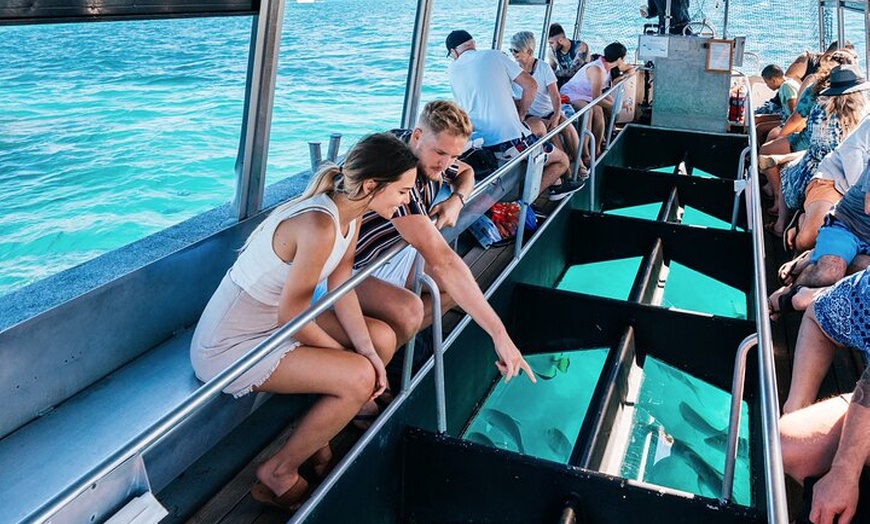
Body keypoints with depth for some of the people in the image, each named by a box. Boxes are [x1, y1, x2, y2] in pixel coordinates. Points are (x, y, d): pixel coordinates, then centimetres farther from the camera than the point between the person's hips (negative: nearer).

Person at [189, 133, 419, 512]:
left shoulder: (349, 212, -3)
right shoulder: (319, 226, -32)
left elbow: (340, 286, 1)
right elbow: (289, 315, -25)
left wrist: (366, 350, -9)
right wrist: (343, 352, -10)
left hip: (274, 320, 9)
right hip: (230, 346, -9)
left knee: (383, 339, 2)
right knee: (358, 377, -20)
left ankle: (318, 437, 17)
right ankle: (278, 474, 0)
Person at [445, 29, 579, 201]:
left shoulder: (452, 70, 10)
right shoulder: (494, 55, 1)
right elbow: (531, 86, -2)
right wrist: (520, 115, 11)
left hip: (480, 144, 6)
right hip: (510, 140, -6)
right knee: (562, 161, 15)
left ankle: (556, 184, 37)